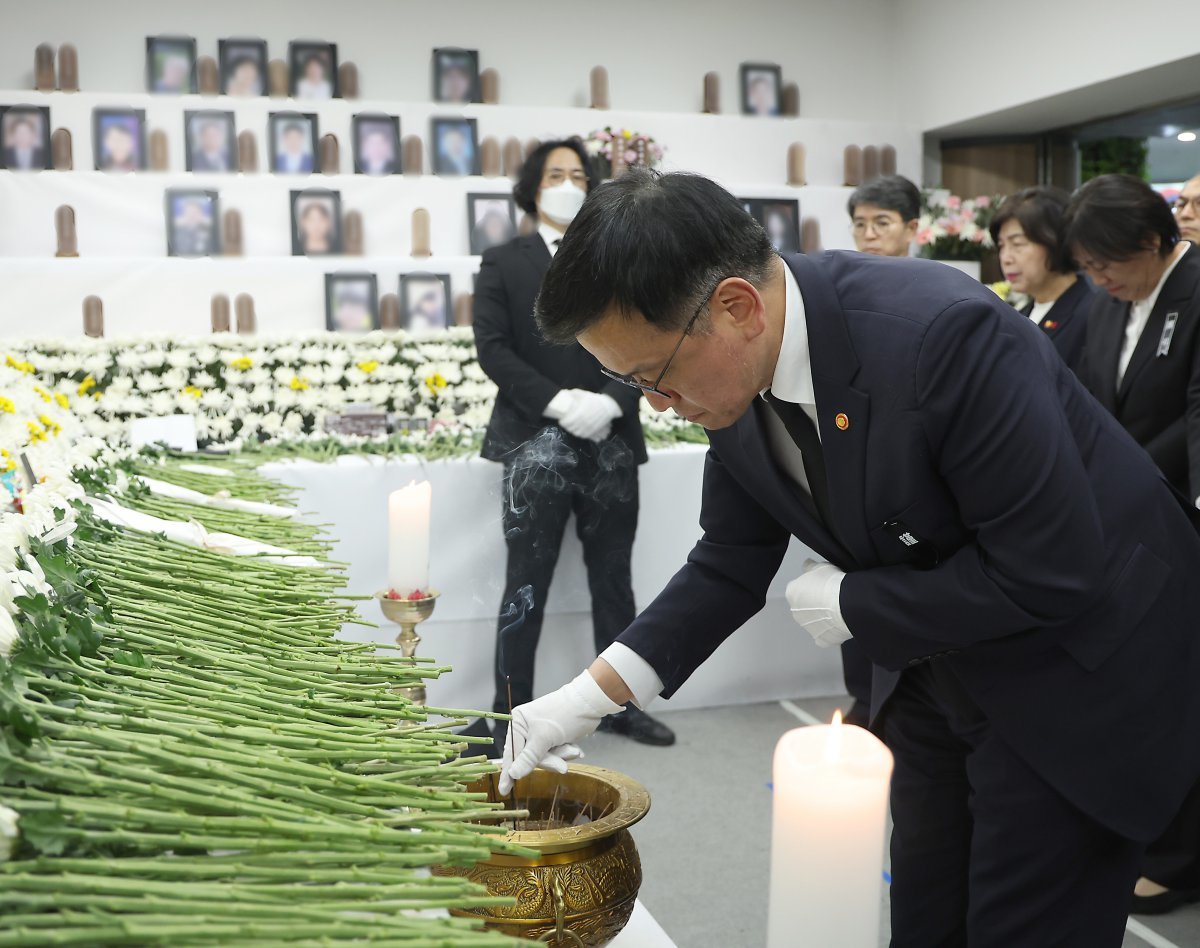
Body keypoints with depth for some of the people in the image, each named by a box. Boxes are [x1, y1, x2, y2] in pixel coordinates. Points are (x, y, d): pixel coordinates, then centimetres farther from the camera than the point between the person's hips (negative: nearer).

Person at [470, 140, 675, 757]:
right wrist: (559, 401, -17)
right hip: (537, 445, -3)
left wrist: (610, 401, -14)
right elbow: (492, 349, -6)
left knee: (613, 582, 12)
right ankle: (511, 713, 10)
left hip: (611, 445, 3)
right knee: (526, 588, 0)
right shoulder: (503, 264, 5)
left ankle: (620, 704, 25)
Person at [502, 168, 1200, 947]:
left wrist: (852, 603, -20)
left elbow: (1052, 574, -29)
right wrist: (590, 696, -6)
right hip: (936, 670, 7)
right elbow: (730, 564, 0)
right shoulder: (737, 375, -11)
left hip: (1075, 673, -6)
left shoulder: (948, 335, -34)